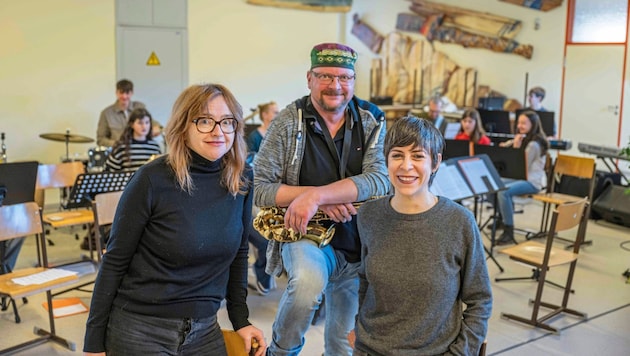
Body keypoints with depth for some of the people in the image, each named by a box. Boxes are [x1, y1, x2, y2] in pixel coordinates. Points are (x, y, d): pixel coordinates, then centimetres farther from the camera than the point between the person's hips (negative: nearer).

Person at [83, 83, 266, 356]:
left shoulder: (242, 180, -3)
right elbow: (115, 261, -9)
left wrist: (240, 320, 8)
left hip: (204, 330, 4)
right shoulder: (153, 180, -15)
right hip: (139, 331, -4)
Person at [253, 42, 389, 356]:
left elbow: (379, 180, -20)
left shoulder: (372, 122, -4)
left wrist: (317, 195, -34)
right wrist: (324, 198, -25)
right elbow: (261, 189, -13)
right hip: (305, 235, -3)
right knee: (309, 280, -36)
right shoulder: (288, 122, -9)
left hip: (359, 246, 3)